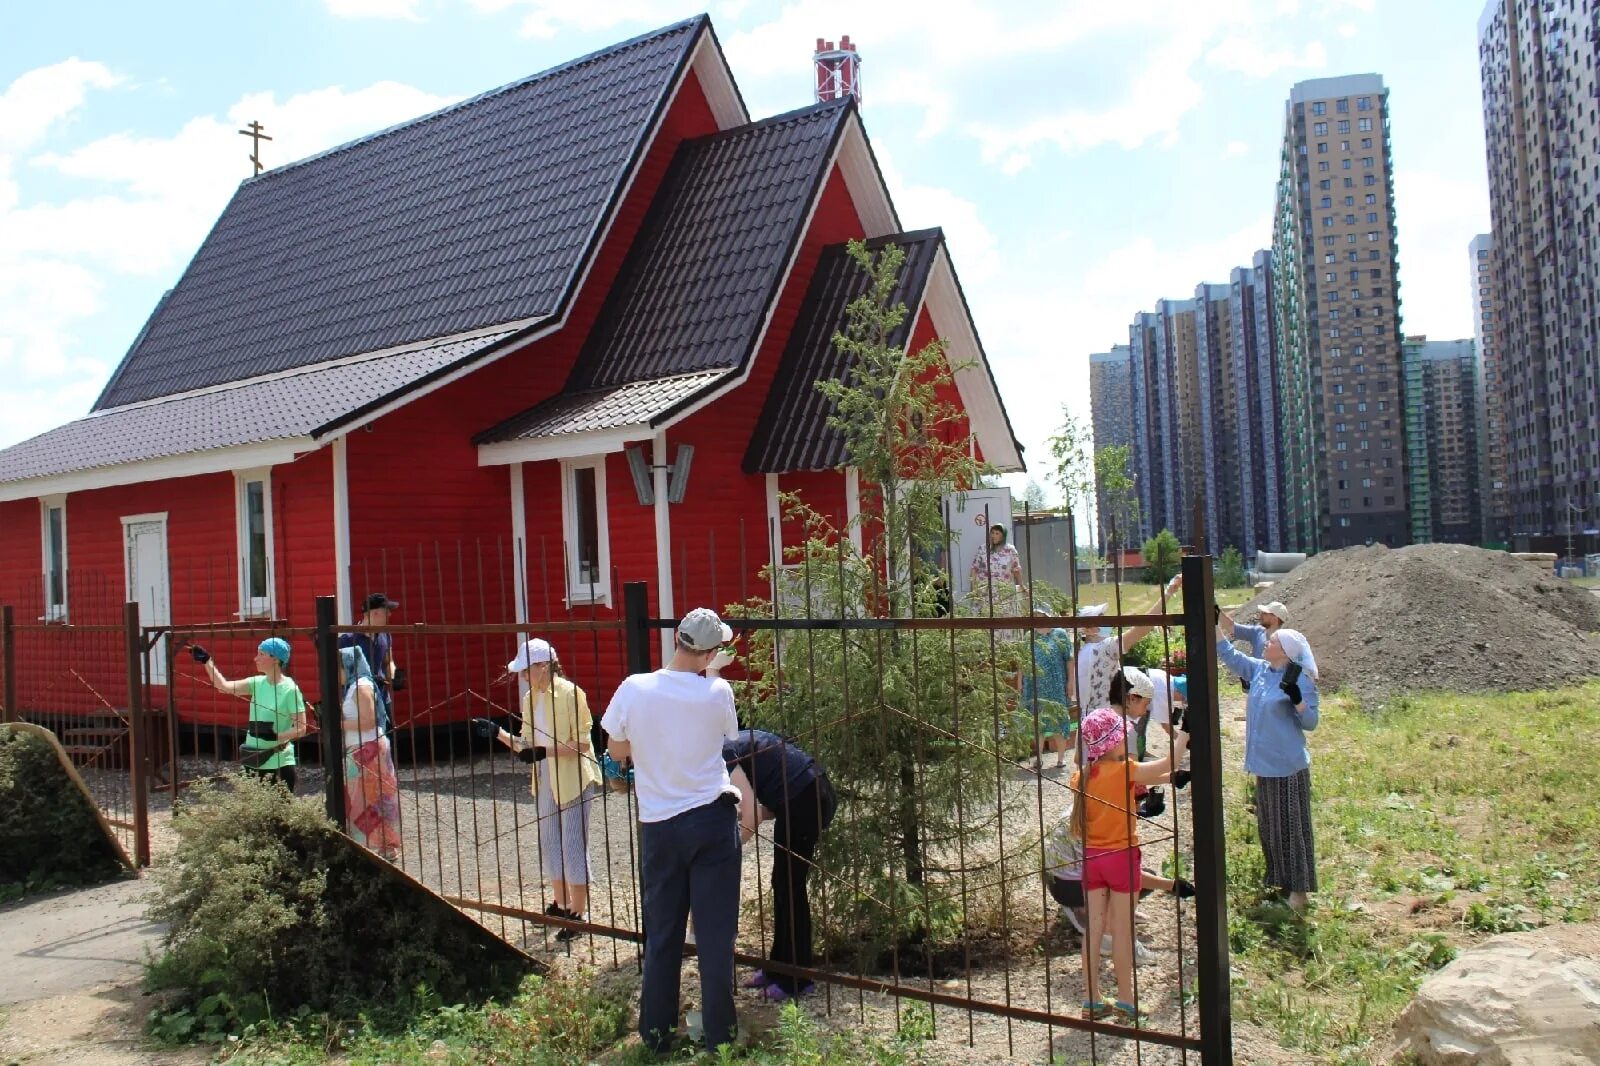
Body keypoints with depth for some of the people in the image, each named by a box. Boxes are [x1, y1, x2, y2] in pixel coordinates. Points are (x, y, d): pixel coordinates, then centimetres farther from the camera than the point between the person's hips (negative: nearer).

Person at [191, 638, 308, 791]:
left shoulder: (290, 689, -13)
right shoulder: (257, 683, 5)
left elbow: (301, 728, -13)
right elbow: (224, 686, -2)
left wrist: (275, 736, -26)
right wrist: (206, 660, -8)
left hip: (280, 764, -7)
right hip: (253, 762, 7)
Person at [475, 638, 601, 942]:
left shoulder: (570, 693, -16)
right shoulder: (530, 698, 7)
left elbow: (582, 744, -17)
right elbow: (527, 745, 10)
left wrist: (546, 752, -26)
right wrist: (499, 733, -4)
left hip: (574, 780, -8)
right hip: (545, 782, 8)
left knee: (573, 847, -1)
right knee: (549, 845, 16)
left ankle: (578, 914, 8)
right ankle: (560, 905, 31)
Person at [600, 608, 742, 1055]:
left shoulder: (634, 688, -9)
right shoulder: (717, 693, -11)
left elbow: (616, 751, 4)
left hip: (659, 825, 2)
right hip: (713, 819, -1)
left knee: (661, 933, 13)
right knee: (715, 932, 7)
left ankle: (656, 1033, 22)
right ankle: (719, 1034, 14)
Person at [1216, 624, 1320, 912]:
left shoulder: (1300, 680, -16)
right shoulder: (1258, 670, 2)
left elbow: (1310, 723, -15)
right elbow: (1228, 654, 8)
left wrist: (1297, 699, -34)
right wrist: (1215, 623, 2)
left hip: (1290, 767, -7)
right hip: (1265, 764, 7)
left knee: (1291, 826, 2)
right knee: (1268, 825, 17)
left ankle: (1298, 887, 13)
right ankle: (1278, 879, 32)